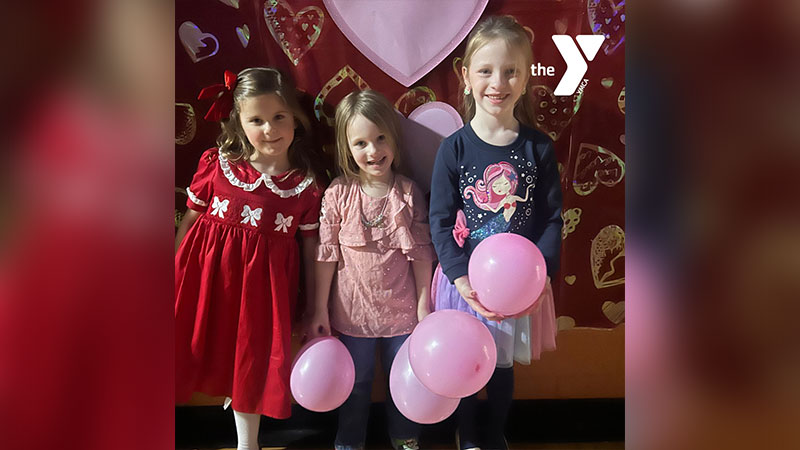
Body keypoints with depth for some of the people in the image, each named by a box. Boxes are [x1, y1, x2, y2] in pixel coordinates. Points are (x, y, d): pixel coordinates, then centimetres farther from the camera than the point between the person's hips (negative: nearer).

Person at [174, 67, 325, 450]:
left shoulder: (307, 185, -5)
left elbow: (311, 247, 1)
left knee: (251, 361, 14)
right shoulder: (215, 164, -5)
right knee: (190, 351, 8)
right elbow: (190, 220, 4)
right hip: (206, 271, 1)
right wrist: (175, 271, 5)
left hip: (262, 279, 0)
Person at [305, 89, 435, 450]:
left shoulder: (409, 193, -9)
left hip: (402, 310, 1)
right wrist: (320, 310, -3)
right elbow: (327, 254, -6)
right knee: (355, 381, 18)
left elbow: (421, 254, -4)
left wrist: (424, 307, -2)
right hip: (353, 309, 0)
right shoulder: (338, 193, -12)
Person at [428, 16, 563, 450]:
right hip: (463, 280, -1)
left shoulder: (538, 147, -6)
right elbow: (440, 221, -8)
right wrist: (461, 277, -20)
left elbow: (552, 219, -2)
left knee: (503, 365, 18)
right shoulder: (454, 148, -9)